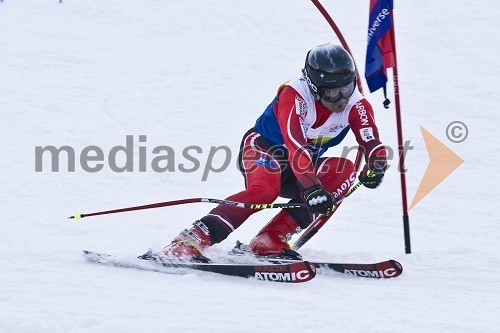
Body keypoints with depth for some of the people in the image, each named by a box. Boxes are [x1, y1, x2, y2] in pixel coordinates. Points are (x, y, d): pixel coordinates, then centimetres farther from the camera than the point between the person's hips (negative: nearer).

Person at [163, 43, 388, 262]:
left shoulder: (355, 105, -14)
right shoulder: (294, 95, -28)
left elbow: (373, 146, -23)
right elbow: (295, 147, -40)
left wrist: (375, 168, -47)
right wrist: (312, 187, -53)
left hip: (305, 166, 5)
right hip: (263, 148, -5)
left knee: (344, 172, -23)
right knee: (265, 189, -37)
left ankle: (271, 240, -26)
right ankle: (192, 239, -41)